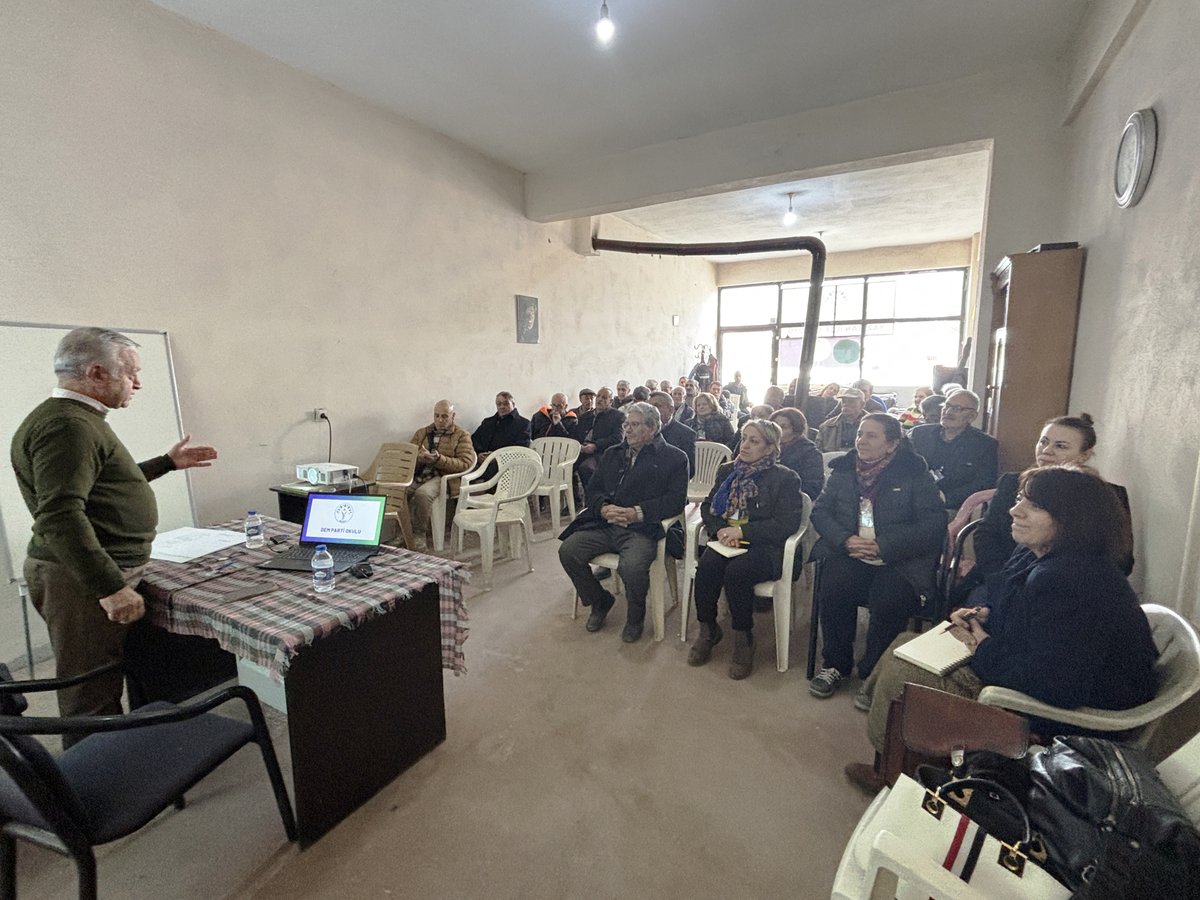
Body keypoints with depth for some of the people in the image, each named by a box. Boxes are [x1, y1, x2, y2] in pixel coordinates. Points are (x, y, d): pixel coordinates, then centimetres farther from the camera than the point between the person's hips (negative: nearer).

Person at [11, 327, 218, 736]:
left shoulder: (78, 420, 14)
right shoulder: (66, 426, -20)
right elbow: (59, 517, -28)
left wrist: (168, 463, 29)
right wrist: (110, 587, -30)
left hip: (105, 572, 11)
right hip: (83, 580, -11)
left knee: (103, 684, 22)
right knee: (90, 695, 1)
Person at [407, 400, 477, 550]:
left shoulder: (462, 436, 7)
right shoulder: (421, 433, 23)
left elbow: (465, 464, -5)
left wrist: (438, 459, -17)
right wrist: (419, 457, -6)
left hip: (442, 477, -4)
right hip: (418, 475, 5)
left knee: (422, 493, -35)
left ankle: (419, 534, -18)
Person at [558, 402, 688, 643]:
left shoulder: (674, 458, 5)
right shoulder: (613, 453, 21)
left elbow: (676, 499, -5)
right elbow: (593, 489, 17)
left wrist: (637, 513, -16)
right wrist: (604, 507, -7)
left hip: (642, 528, -5)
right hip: (604, 524, 5)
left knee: (632, 566, -33)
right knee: (567, 551, -15)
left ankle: (636, 616, 2)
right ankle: (600, 601, 11)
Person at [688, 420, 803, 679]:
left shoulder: (785, 478, 1)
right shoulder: (727, 471, 17)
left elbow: (788, 522, -9)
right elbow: (707, 506, 15)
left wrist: (742, 532, -16)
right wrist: (720, 529, -7)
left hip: (763, 547, -4)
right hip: (725, 541, 4)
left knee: (737, 571, -33)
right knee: (707, 565, -28)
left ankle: (744, 638, -11)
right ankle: (707, 630, -8)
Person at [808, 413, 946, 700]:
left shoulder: (915, 474, -1)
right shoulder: (844, 468, 10)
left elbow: (934, 524, -8)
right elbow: (820, 510, 7)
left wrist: (883, 546, -17)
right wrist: (845, 540, -12)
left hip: (899, 560, -2)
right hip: (849, 553, 3)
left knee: (889, 601, -29)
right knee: (834, 589, -26)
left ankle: (873, 675, -3)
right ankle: (836, 665, -4)